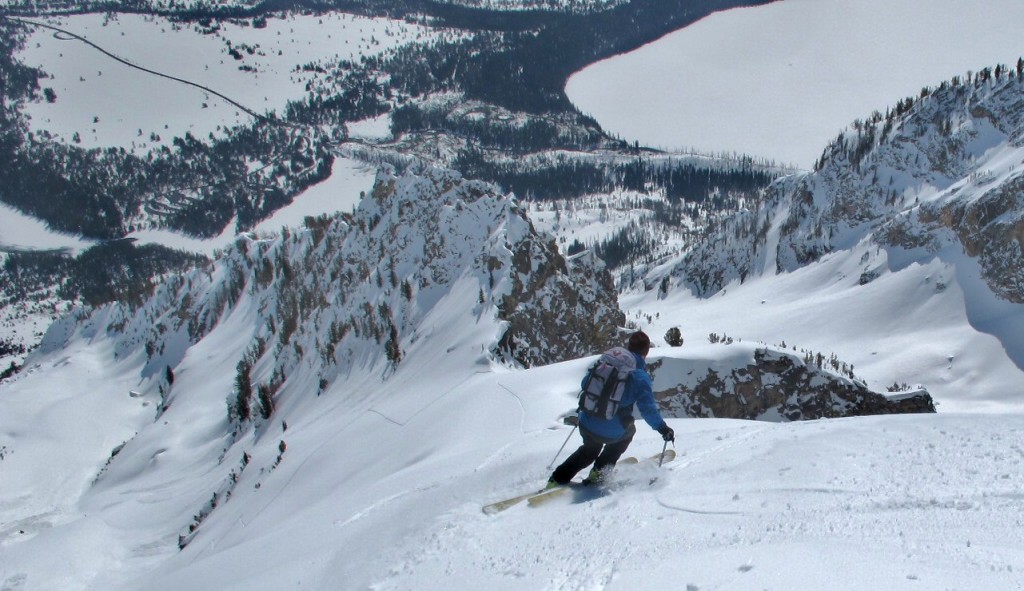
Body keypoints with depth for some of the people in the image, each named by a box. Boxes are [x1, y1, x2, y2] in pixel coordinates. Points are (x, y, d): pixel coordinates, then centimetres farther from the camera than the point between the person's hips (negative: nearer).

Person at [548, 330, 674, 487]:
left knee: (590, 450, 35)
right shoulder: (640, 376, -11)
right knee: (629, 430, 31)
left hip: (586, 426, 5)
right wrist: (663, 428, -5)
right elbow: (648, 408, -17)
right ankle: (599, 471, 24)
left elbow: (585, 383, 16)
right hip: (611, 433, -5)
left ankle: (558, 479, 27)